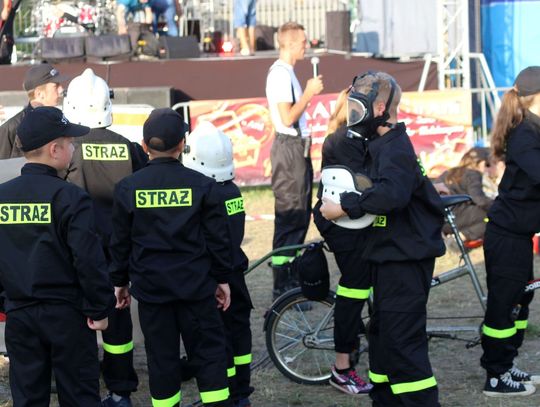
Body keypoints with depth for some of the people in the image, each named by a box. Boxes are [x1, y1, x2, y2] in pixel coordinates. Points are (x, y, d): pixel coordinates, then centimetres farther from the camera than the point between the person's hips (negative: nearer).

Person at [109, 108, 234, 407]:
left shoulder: (128, 188, -3)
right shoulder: (202, 185, -5)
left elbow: (120, 242, 2)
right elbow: (218, 238, -1)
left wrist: (119, 281, 14)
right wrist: (222, 278, 10)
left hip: (150, 287, 1)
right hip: (196, 285, -1)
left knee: (161, 356, 8)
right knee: (208, 350, 7)